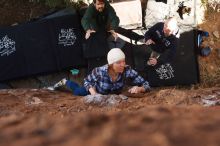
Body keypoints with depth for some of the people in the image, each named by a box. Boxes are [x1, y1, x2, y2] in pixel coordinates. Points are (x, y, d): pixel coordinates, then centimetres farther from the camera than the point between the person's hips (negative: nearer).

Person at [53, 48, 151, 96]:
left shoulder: (127, 71, -39)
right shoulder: (100, 71, -40)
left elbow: (146, 85, -34)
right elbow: (87, 81, -20)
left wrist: (139, 89, -56)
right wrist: (94, 93, -37)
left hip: (114, 95, 2)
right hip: (98, 92, -2)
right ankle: (65, 82, 50)